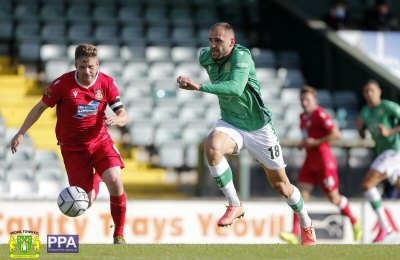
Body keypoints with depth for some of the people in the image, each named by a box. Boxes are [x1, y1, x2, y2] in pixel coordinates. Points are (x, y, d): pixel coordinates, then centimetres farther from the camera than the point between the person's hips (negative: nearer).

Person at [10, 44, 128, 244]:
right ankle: (93, 181, 37)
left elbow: (123, 116, -6)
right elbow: (40, 107, -2)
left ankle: (119, 234, -6)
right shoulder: (63, 83, -13)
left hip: (100, 141, 1)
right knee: (86, 202, -6)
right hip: (73, 147, -1)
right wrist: (21, 133, -6)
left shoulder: (107, 83, -8)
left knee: (114, 179, -26)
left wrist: (116, 119, -30)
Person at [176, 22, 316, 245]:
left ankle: (307, 226, 31)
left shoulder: (241, 56, -26)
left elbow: (236, 88, -43)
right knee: (212, 147, -31)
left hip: (258, 127, -4)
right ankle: (235, 205, -17)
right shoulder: (205, 57, -7)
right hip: (231, 124, 4)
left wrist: (199, 87, -50)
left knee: (280, 184, 5)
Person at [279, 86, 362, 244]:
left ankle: (354, 222, 27)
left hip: (324, 161, -8)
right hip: (310, 161, 8)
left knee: (333, 197, 3)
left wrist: (315, 142, -20)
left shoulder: (319, 114, -12)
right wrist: (303, 144, 10)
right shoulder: (303, 117, 14)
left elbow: (336, 134, -20)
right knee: (302, 196, -6)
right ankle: (294, 234, -14)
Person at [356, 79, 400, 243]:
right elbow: (363, 135, 23)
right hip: (383, 153, 9)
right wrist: (359, 127, 1)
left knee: (367, 184, -18)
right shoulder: (365, 112, 14)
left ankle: (384, 226, -15)